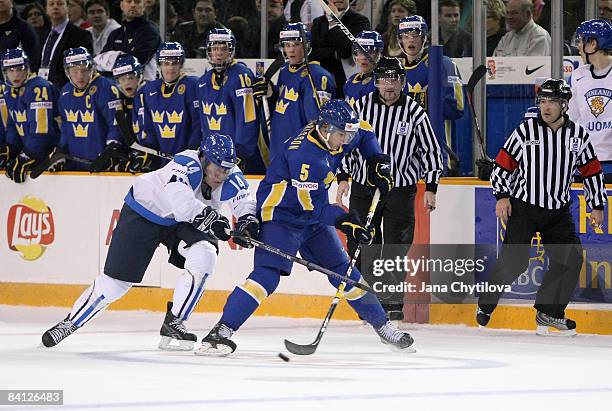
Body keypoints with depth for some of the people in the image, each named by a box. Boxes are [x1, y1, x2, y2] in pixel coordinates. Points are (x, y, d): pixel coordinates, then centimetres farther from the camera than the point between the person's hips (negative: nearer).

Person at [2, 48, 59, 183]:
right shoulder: (9, 91, 8)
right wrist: (9, 149, 5)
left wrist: (25, 158, -26)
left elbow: (40, 128, -27)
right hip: (29, 149, 8)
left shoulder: (39, 88, -22)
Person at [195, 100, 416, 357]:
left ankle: (383, 327, 24)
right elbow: (312, 206, -26)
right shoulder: (304, 155, -29)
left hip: (312, 217, 8)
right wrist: (344, 221, -30)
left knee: (342, 270, 12)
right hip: (279, 214, -8)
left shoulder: (335, 134, -4)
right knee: (268, 274, -23)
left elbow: (364, 137, 20)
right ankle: (221, 331, -27)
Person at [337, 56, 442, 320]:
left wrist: (430, 188, -4)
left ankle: (393, 301, 7)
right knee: (361, 245, 0)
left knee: (396, 246, -3)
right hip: (363, 186, 2)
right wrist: (343, 177, 0)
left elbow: (432, 152, 2)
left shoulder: (414, 112, -4)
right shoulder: (361, 106, 0)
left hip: (400, 188, -2)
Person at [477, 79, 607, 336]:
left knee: (570, 258, -8)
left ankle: (549, 313, 3)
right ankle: (486, 304, 8)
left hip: (558, 211, 3)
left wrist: (597, 206, 9)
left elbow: (591, 171, 10)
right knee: (514, 260, -12)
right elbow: (505, 163, -1)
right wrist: (502, 195, -8)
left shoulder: (579, 136, 2)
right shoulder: (526, 130, -6)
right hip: (523, 206, -3)